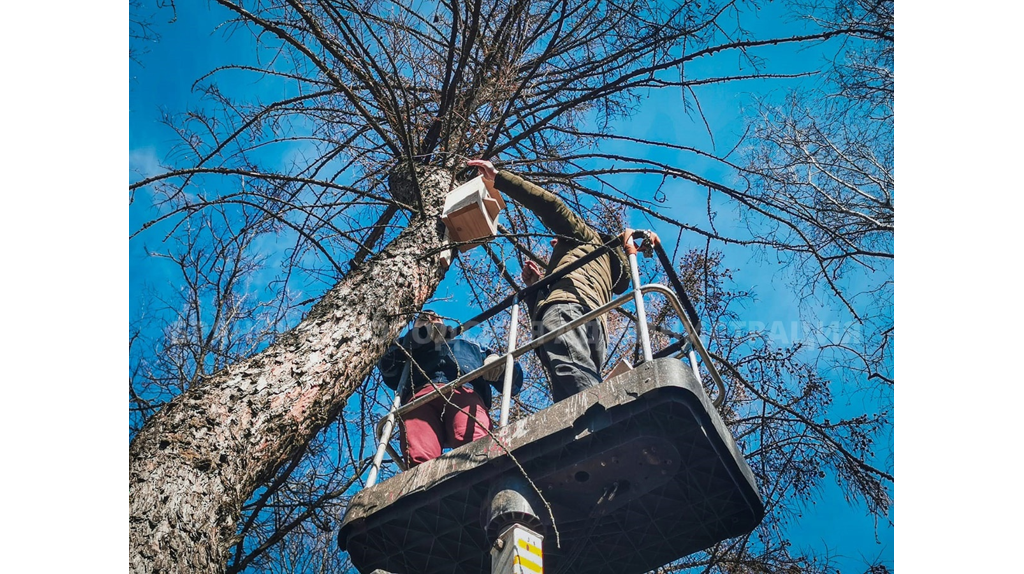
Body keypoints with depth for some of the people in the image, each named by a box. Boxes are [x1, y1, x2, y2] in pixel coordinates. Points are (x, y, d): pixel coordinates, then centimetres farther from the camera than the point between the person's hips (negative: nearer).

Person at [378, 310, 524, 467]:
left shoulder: (471, 347, 44)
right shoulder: (413, 351, 41)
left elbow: (514, 382, 33)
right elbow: (388, 368, 18)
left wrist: (497, 361, 10)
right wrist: (416, 338, 9)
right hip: (420, 396, 0)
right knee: (420, 460, -36)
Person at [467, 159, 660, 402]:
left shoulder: (585, 236, 33)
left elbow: (548, 204, 14)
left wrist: (497, 177, 19)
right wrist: (535, 284, 36)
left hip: (567, 304, -8)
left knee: (575, 381, -35)